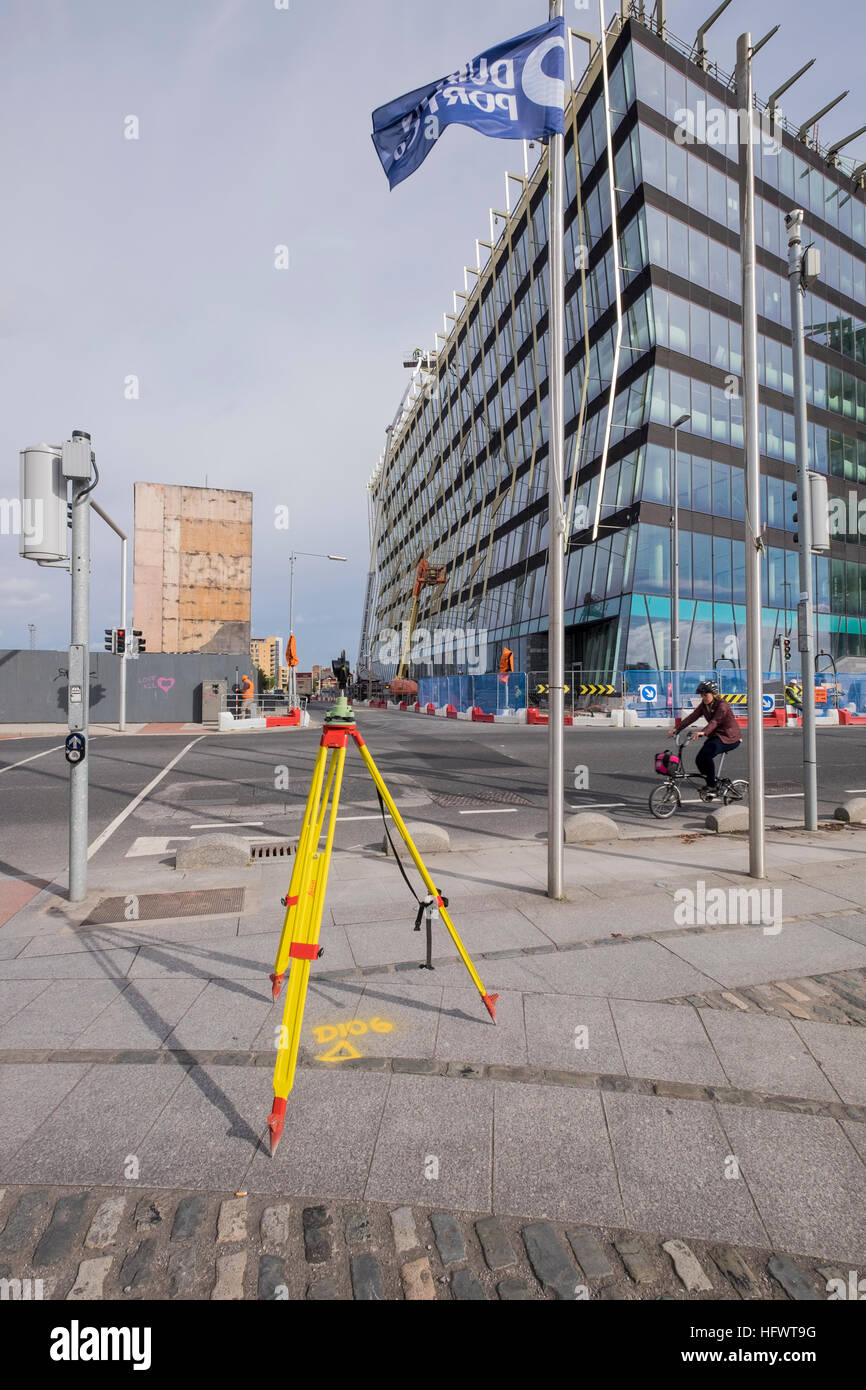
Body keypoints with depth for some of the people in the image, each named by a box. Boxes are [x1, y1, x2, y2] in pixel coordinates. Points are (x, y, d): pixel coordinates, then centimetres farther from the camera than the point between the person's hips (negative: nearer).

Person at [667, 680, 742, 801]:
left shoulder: (722, 705, -21)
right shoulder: (704, 705, 2)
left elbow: (715, 722, -37)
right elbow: (692, 717, -6)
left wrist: (703, 733, -54)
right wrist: (677, 729, -18)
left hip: (729, 738, -8)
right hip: (716, 735, 8)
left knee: (706, 755, -29)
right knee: (699, 759, -7)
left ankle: (711, 787, -18)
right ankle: (710, 785, 13)